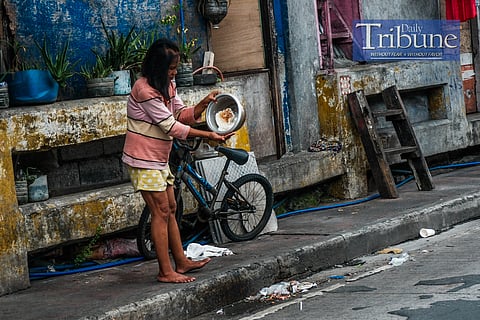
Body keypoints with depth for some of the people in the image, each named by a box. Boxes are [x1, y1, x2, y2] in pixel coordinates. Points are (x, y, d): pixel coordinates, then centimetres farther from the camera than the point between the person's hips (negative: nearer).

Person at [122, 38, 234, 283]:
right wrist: (209, 136, -21)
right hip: (144, 159, -10)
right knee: (161, 211, -9)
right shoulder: (145, 89, -22)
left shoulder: (167, 85, 9)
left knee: (170, 208, 13)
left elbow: (182, 115, 7)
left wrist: (204, 103, -11)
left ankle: (181, 262, 21)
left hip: (159, 158, 10)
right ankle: (165, 271, -6)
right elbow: (170, 126, -22)